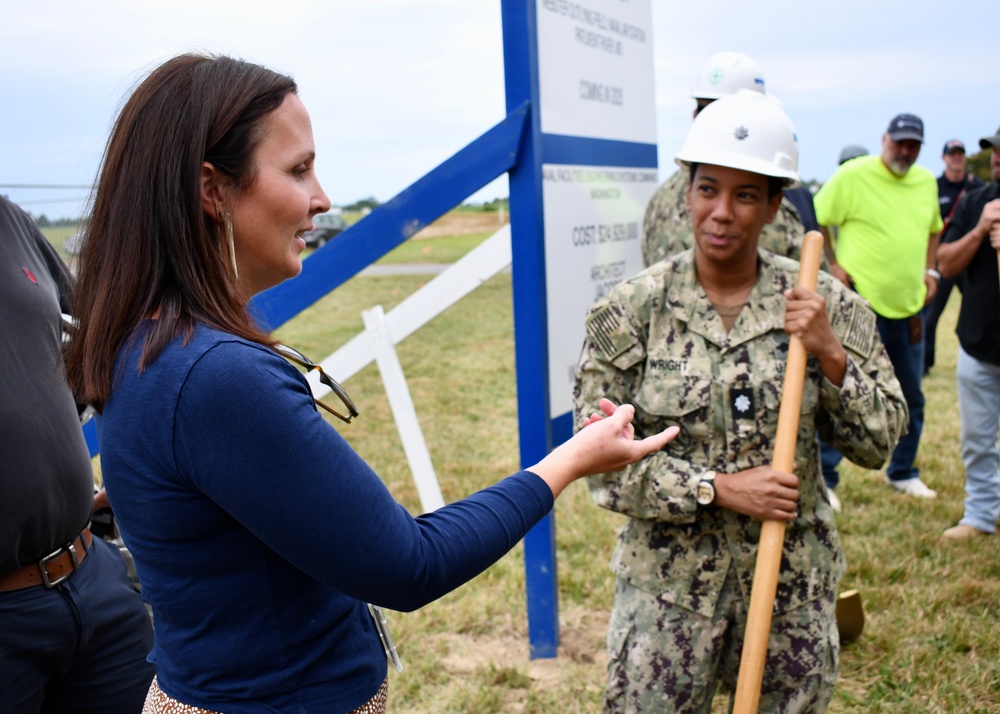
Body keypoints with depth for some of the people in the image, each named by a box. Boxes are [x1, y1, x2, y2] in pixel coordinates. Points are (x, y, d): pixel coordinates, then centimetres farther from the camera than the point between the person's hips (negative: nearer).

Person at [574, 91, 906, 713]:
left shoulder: (825, 305, -4)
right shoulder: (629, 311, -8)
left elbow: (878, 445, 0)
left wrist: (831, 354, -16)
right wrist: (718, 487, -17)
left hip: (796, 584, 2)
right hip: (670, 582, -1)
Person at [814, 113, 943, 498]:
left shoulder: (927, 182, 11)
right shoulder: (852, 175, -8)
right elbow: (815, 223, -5)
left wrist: (929, 269, 13)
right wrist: (833, 266, -11)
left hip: (909, 306, 6)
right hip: (862, 304, -6)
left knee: (911, 397, 14)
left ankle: (903, 471, 31)